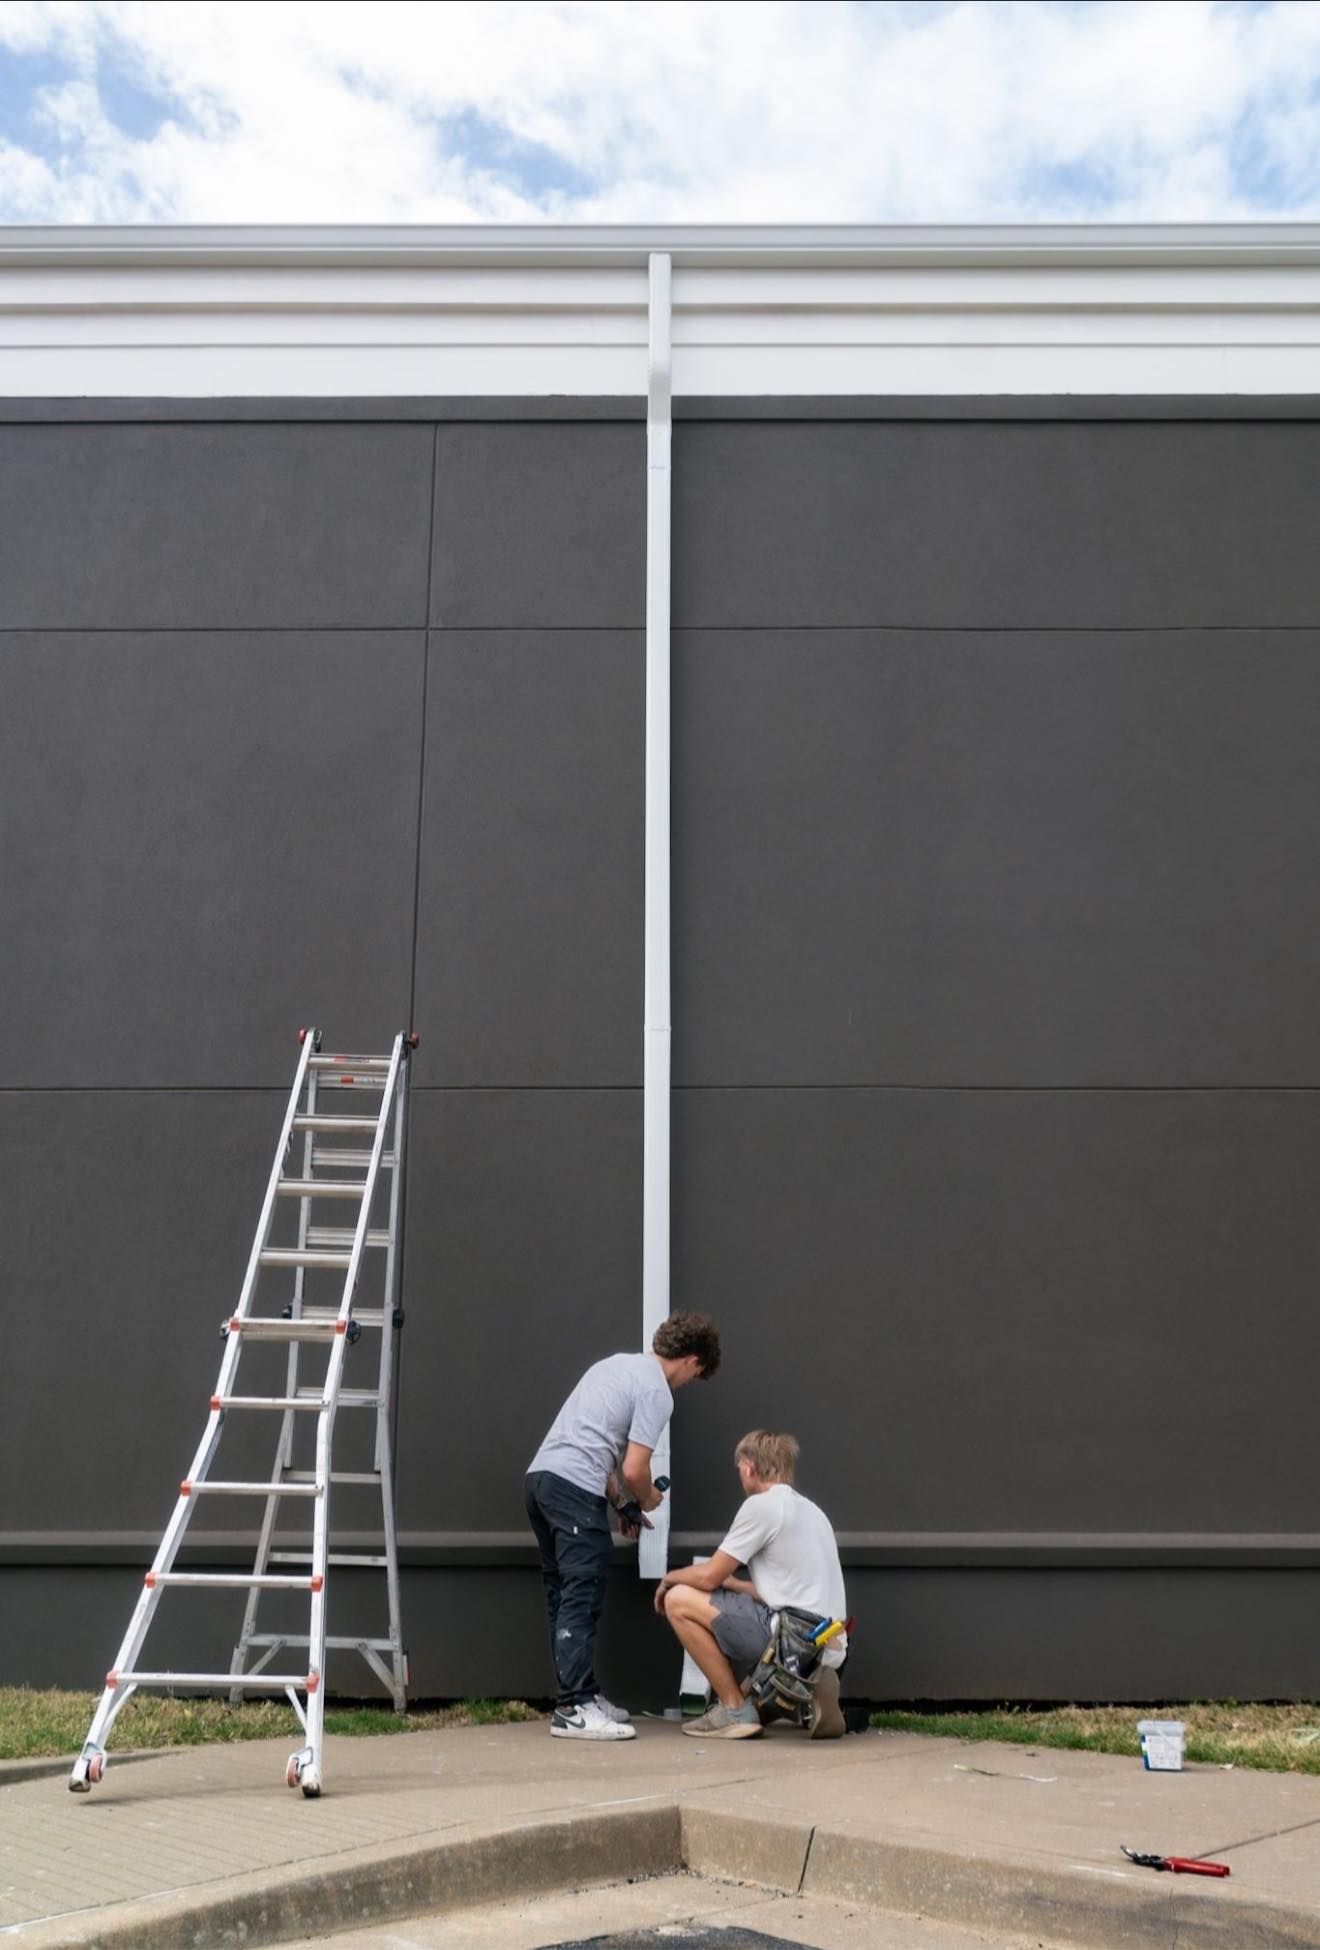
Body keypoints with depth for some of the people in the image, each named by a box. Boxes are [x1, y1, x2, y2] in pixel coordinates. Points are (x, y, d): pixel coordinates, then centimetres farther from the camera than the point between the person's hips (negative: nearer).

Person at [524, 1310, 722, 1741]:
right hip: (576, 1488, -9)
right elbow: (633, 1471, -10)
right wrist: (647, 1499, 12)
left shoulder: (617, 1364, 22)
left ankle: (581, 1694, 21)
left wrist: (622, 1504, 28)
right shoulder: (657, 1393, -5)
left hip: (541, 1475, 10)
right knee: (582, 1599, -7)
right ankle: (573, 1710, -8)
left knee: (563, 1598, 13)